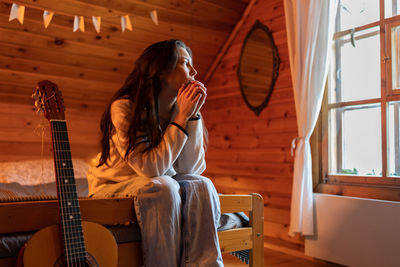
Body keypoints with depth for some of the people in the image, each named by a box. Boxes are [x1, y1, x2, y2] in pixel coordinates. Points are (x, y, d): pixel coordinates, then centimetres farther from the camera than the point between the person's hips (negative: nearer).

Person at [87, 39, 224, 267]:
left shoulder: (182, 108, -4)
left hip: (155, 189, 4)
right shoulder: (124, 108, -19)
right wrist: (181, 117, -26)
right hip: (112, 188, -4)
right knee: (162, 187, -33)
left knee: (200, 186, -24)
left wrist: (193, 114, -18)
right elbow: (150, 168, -28)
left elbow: (191, 169, -13)